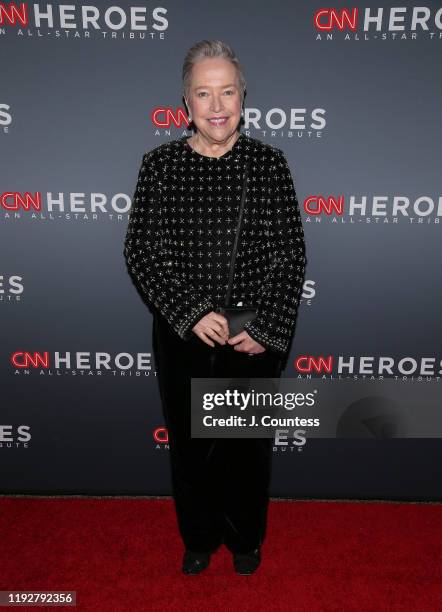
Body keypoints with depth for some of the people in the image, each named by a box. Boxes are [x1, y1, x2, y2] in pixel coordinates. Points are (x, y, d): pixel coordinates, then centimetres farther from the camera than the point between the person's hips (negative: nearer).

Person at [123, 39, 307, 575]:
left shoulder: (268, 162, -3)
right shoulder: (160, 164, -2)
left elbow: (290, 254, -4)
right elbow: (141, 250, -5)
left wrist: (266, 328, -12)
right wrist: (191, 313, -16)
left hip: (256, 338, 0)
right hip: (182, 335, 1)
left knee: (248, 441, 16)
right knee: (189, 440, 16)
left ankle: (246, 537, 44)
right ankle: (199, 536, 44)